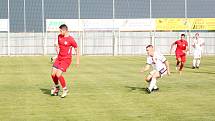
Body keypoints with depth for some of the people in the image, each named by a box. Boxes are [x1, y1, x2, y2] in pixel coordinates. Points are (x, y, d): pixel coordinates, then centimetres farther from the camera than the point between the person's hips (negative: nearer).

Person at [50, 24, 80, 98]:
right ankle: (56, 87, 25)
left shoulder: (70, 39, -14)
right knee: (53, 74, -1)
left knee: (58, 75, -18)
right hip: (59, 58, 6)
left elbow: (77, 49, -6)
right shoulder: (59, 36, 4)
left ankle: (65, 89, 3)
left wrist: (77, 61, -5)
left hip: (66, 60, -6)